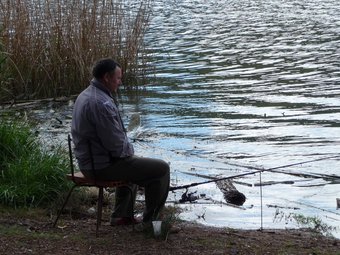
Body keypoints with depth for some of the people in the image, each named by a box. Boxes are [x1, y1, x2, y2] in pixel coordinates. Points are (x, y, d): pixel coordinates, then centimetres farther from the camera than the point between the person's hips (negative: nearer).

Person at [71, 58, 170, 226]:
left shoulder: (85, 95, 9)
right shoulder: (101, 103, -25)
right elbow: (116, 144, -24)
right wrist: (130, 150, -4)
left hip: (88, 162, 11)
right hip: (103, 165, -11)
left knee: (133, 163, 37)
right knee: (161, 169, -5)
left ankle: (121, 216, 37)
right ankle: (150, 220, 10)